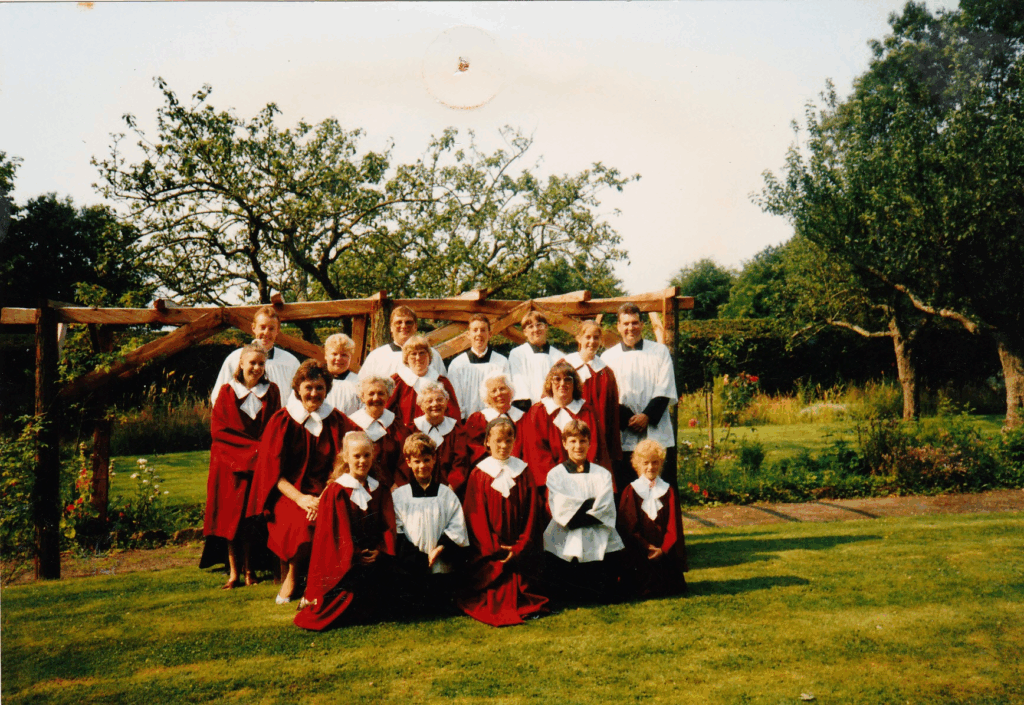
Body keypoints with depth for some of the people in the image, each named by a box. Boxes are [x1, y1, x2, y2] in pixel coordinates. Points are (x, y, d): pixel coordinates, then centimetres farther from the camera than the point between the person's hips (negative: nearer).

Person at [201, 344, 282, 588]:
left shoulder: (271, 392, 8)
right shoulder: (227, 393, 4)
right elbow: (218, 429, -2)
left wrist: (262, 450, -10)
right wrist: (252, 446, -10)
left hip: (260, 464, 1)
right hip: (231, 464, 0)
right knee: (231, 517, -2)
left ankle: (249, 569, 4)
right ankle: (233, 572, 3)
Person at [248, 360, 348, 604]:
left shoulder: (336, 421, 7)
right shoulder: (282, 421, 2)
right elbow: (272, 471, -2)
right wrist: (299, 497, -18)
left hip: (325, 493, 2)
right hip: (288, 493, -2)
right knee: (302, 522, -34)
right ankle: (292, 573, -3)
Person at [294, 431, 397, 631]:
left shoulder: (379, 490, 9)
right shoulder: (336, 491, -6)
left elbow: (388, 525, 5)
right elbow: (336, 531, -10)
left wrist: (380, 551, -11)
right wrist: (354, 555, -17)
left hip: (372, 557, 5)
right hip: (344, 560, -5)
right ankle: (315, 602, 14)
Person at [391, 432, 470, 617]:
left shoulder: (446, 494, 8)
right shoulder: (399, 496, 5)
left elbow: (457, 527, 4)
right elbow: (395, 531, 1)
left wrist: (442, 547, -12)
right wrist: (416, 558, -10)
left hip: (442, 568, 1)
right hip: (410, 570, -1)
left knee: (443, 609, 3)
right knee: (412, 611, 2)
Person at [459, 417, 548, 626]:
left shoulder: (522, 472, 6)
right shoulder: (479, 474, 1)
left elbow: (530, 513, 3)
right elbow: (475, 515, -4)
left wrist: (520, 547, -8)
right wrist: (494, 547, -12)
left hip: (517, 550, 2)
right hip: (489, 552, -2)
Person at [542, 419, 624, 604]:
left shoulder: (602, 474, 11)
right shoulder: (555, 474, 8)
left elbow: (606, 510, -3)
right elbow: (560, 510, -7)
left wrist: (576, 510, -11)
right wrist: (591, 503, -8)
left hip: (598, 543, 1)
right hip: (565, 544, -1)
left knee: (604, 595, -9)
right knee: (565, 595, -9)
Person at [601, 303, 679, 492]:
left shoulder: (660, 351, 11)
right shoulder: (608, 357, 9)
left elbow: (665, 390, 3)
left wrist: (647, 416, -10)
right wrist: (628, 419, -10)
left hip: (657, 434, 0)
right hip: (624, 437, 0)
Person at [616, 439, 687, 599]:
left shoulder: (669, 491, 9)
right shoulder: (630, 491, 2)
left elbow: (674, 525, 2)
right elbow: (628, 526, -3)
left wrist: (663, 549, -12)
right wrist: (646, 547, -14)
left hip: (665, 552, 2)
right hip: (639, 554, -2)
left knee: (671, 588, -4)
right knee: (642, 590, -9)